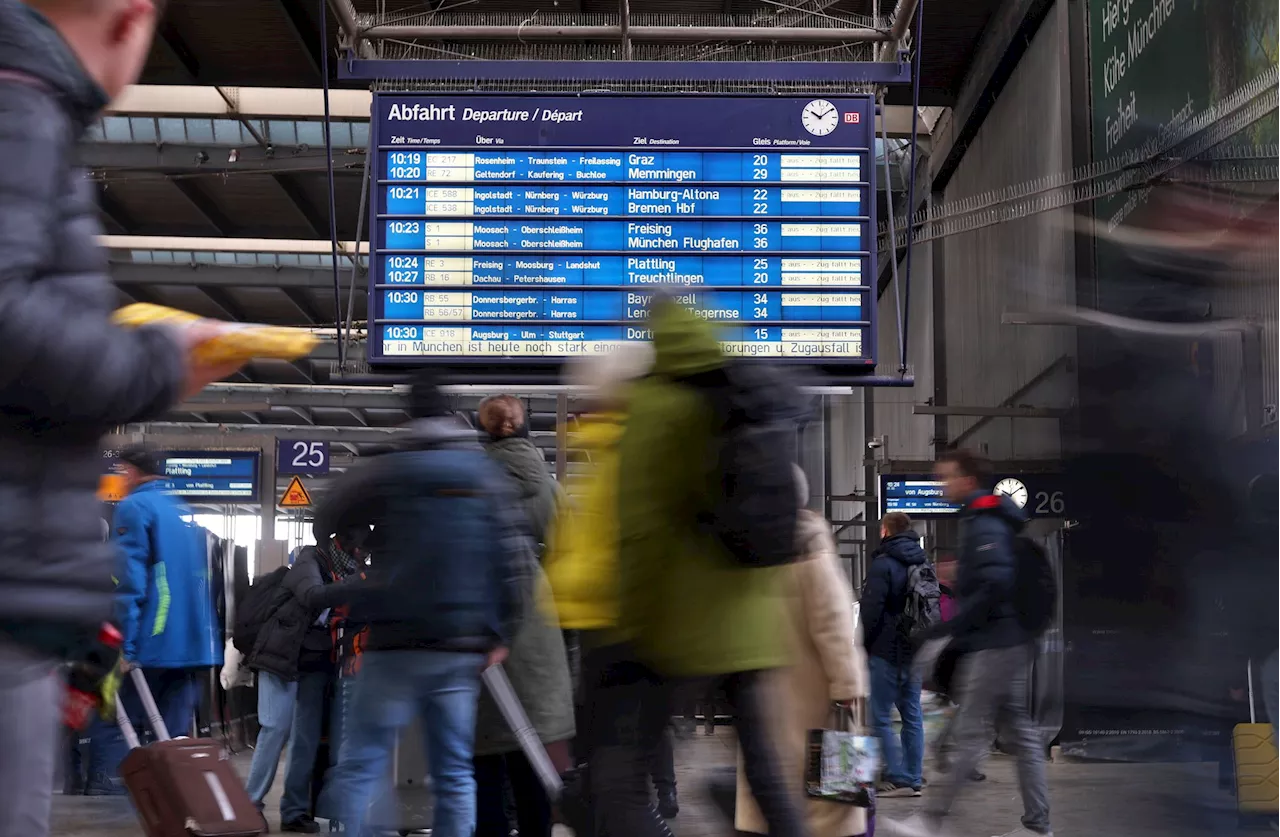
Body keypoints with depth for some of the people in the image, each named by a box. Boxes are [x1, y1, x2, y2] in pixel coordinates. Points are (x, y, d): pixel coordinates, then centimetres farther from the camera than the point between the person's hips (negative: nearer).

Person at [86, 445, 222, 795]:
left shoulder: (135, 508, -4)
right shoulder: (187, 512, 19)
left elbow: (130, 580, -14)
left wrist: (124, 644, -16)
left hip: (151, 643, -7)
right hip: (192, 644, 7)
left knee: (112, 728, 1)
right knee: (175, 737, 8)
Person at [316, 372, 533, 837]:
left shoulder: (386, 472, -3)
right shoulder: (488, 475, 6)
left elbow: (324, 524, 6)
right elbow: (519, 560, 1)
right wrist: (500, 635, 5)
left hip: (396, 644, -3)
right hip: (463, 647, 3)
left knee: (359, 768, 1)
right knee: (454, 773, 9)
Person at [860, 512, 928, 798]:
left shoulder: (883, 564, -11)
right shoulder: (923, 563, 13)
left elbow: (871, 610, -15)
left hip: (886, 652, -8)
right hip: (915, 651, 8)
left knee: (881, 716, -3)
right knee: (912, 715, 11)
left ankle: (898, 777, -7)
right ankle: (914, 779, 13)